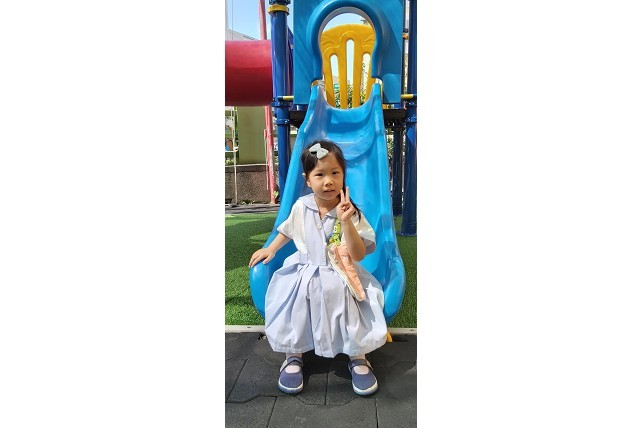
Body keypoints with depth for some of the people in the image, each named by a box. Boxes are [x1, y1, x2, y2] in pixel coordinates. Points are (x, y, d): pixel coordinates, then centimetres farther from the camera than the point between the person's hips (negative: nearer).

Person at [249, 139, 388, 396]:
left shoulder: (351, 212, -15)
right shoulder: (301, 206, -6)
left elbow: (358, 255, -23)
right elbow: (288, 230, 18)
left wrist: (346, 221, -34)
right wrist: (271, 249, 8)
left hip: (341, 278, -2)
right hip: (304, 274, 2)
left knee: (351, 310, -12)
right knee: (294, 308, -8)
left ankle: (357, 357, 17)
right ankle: (293, 356, 18)